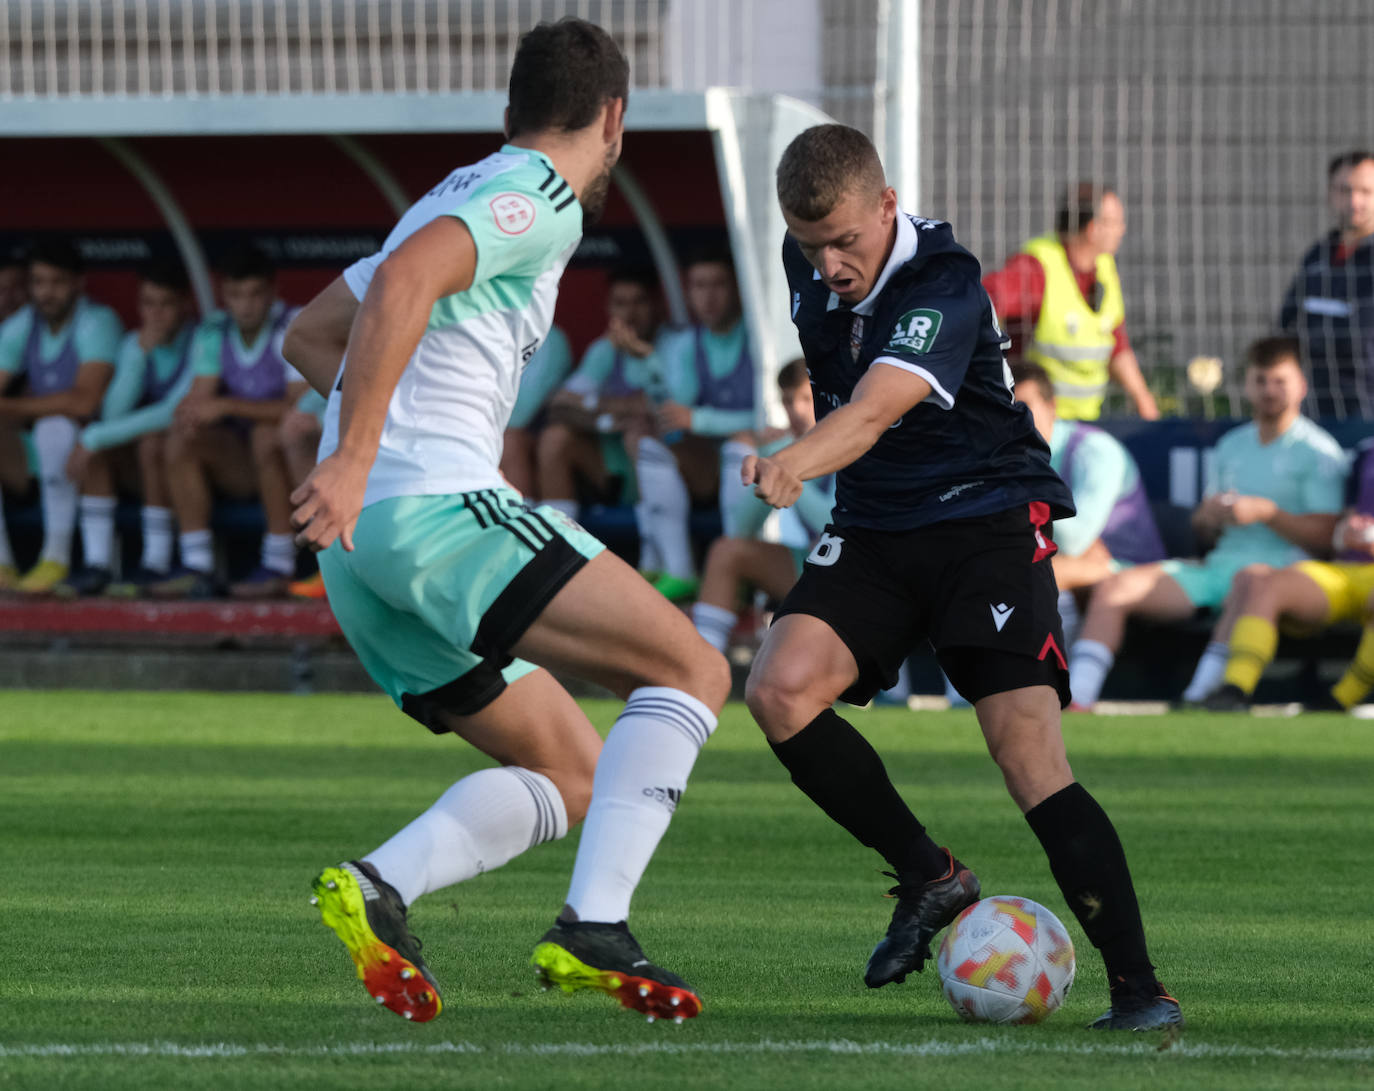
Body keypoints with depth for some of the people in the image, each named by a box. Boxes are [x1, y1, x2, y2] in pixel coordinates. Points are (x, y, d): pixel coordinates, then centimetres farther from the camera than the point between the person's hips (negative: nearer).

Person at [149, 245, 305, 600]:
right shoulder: (213, 333, 3)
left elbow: (300, 407, -26)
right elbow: (199, 397, -4)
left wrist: (227, 406, -31)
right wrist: (190, 412, -30)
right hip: (243, 464, 5)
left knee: (267, 435, -36)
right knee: (182, 441, -19)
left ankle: (280, 566, -30)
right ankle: (197, 567, -20)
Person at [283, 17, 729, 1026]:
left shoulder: (460, 198, 26)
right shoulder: (537, 200, -3)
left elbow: (309, 337, 33)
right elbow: (400, 284, -22)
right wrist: (357, 455, -28)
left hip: (360, 544, 9)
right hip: (441, 507, -9)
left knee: (573, 779, 11)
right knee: (693, 672, -7)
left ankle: (375, 888, -9)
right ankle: (593, 930, -19)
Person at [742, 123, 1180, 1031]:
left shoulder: (944, 290, -22)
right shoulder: (809, 266, 0)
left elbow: (872, 411, -40)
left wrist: (795, 465, -58)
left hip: (990, 519, -6)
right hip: (874, 529, 6)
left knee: (1028, 751, -20)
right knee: (780, 689, -20)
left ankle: (1138, 988, -16)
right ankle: (930, 878, -2)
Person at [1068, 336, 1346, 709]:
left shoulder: (1319, 452, 3)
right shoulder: (1232, 445, 24)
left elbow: (1323, 535, -7)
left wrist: (1266, 512, -18)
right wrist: (1208, 516, 2)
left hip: (1278, 568, -7)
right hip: (1217, 564, 7)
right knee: (1114, 587, -10)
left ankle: (1200, 694, -54)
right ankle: (1078, 696, -24)